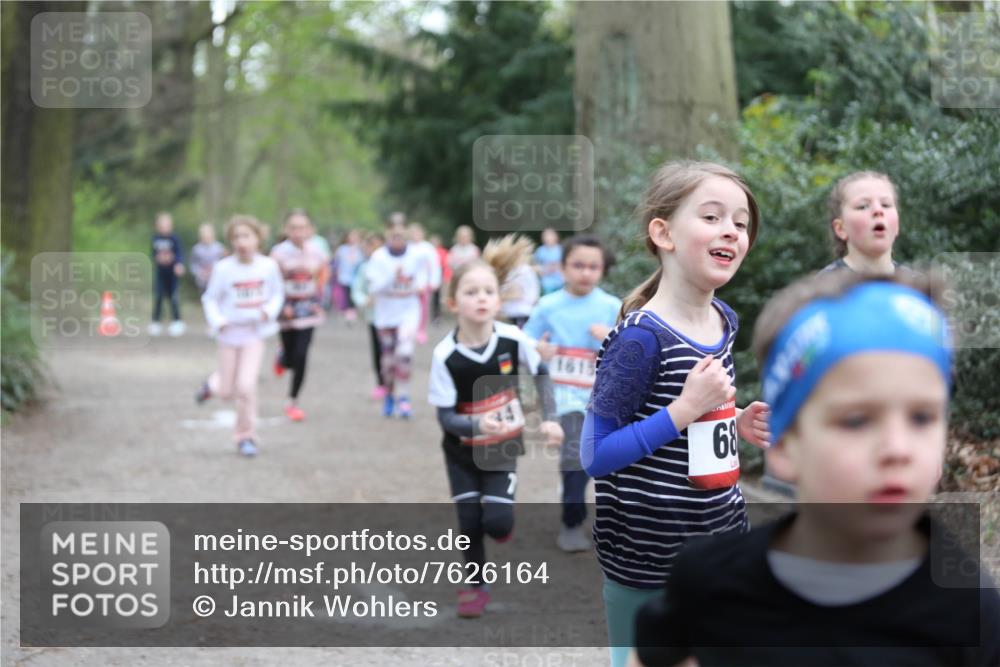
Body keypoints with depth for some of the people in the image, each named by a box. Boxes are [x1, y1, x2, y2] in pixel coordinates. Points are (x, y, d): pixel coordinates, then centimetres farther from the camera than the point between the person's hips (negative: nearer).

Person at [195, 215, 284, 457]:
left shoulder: (268, 266, -7)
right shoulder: (223, 268, -11)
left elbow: (278, 293, 8)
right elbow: (210, 298, -1)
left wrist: (270, 310, -11)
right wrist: (217, 321, -17)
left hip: (254, 333, 0)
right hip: (230, 333, 0)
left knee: (246, 386, -13)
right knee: (227, 391, 8)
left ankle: (246, 436, 6)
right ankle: (213, 384, 46)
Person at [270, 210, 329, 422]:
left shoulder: (316, 253, -3)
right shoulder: (279, 253, -12)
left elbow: (322, 277, 14)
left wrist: (317, 300, 4)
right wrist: (281, 306, -15)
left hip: (308, 311, 1)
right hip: (286, 310, -1)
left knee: (301, 357, -6)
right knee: (291, 359, 7)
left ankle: (293, 402, 7)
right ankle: (282, 358, 48)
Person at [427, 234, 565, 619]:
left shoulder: (513, 339, -19)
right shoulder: (445, 355, -24)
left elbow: (541, 373, 2)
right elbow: (445, 417, -22)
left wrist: (550, 418, -7)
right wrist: (478, 425, -40)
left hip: (504, 447, 0)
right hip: (462, 452, 0)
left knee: (497, 521, -9)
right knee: (469, 522, 3)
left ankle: (503, 529, 28)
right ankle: (475, 587, 27)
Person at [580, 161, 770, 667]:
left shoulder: (725, 322, 4)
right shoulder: (641, 338, -21)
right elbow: (595, 457, -20)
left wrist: (737, 424, 1)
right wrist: (686, 409, -25)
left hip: (721, 544, 7)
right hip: (647, 564, -7)